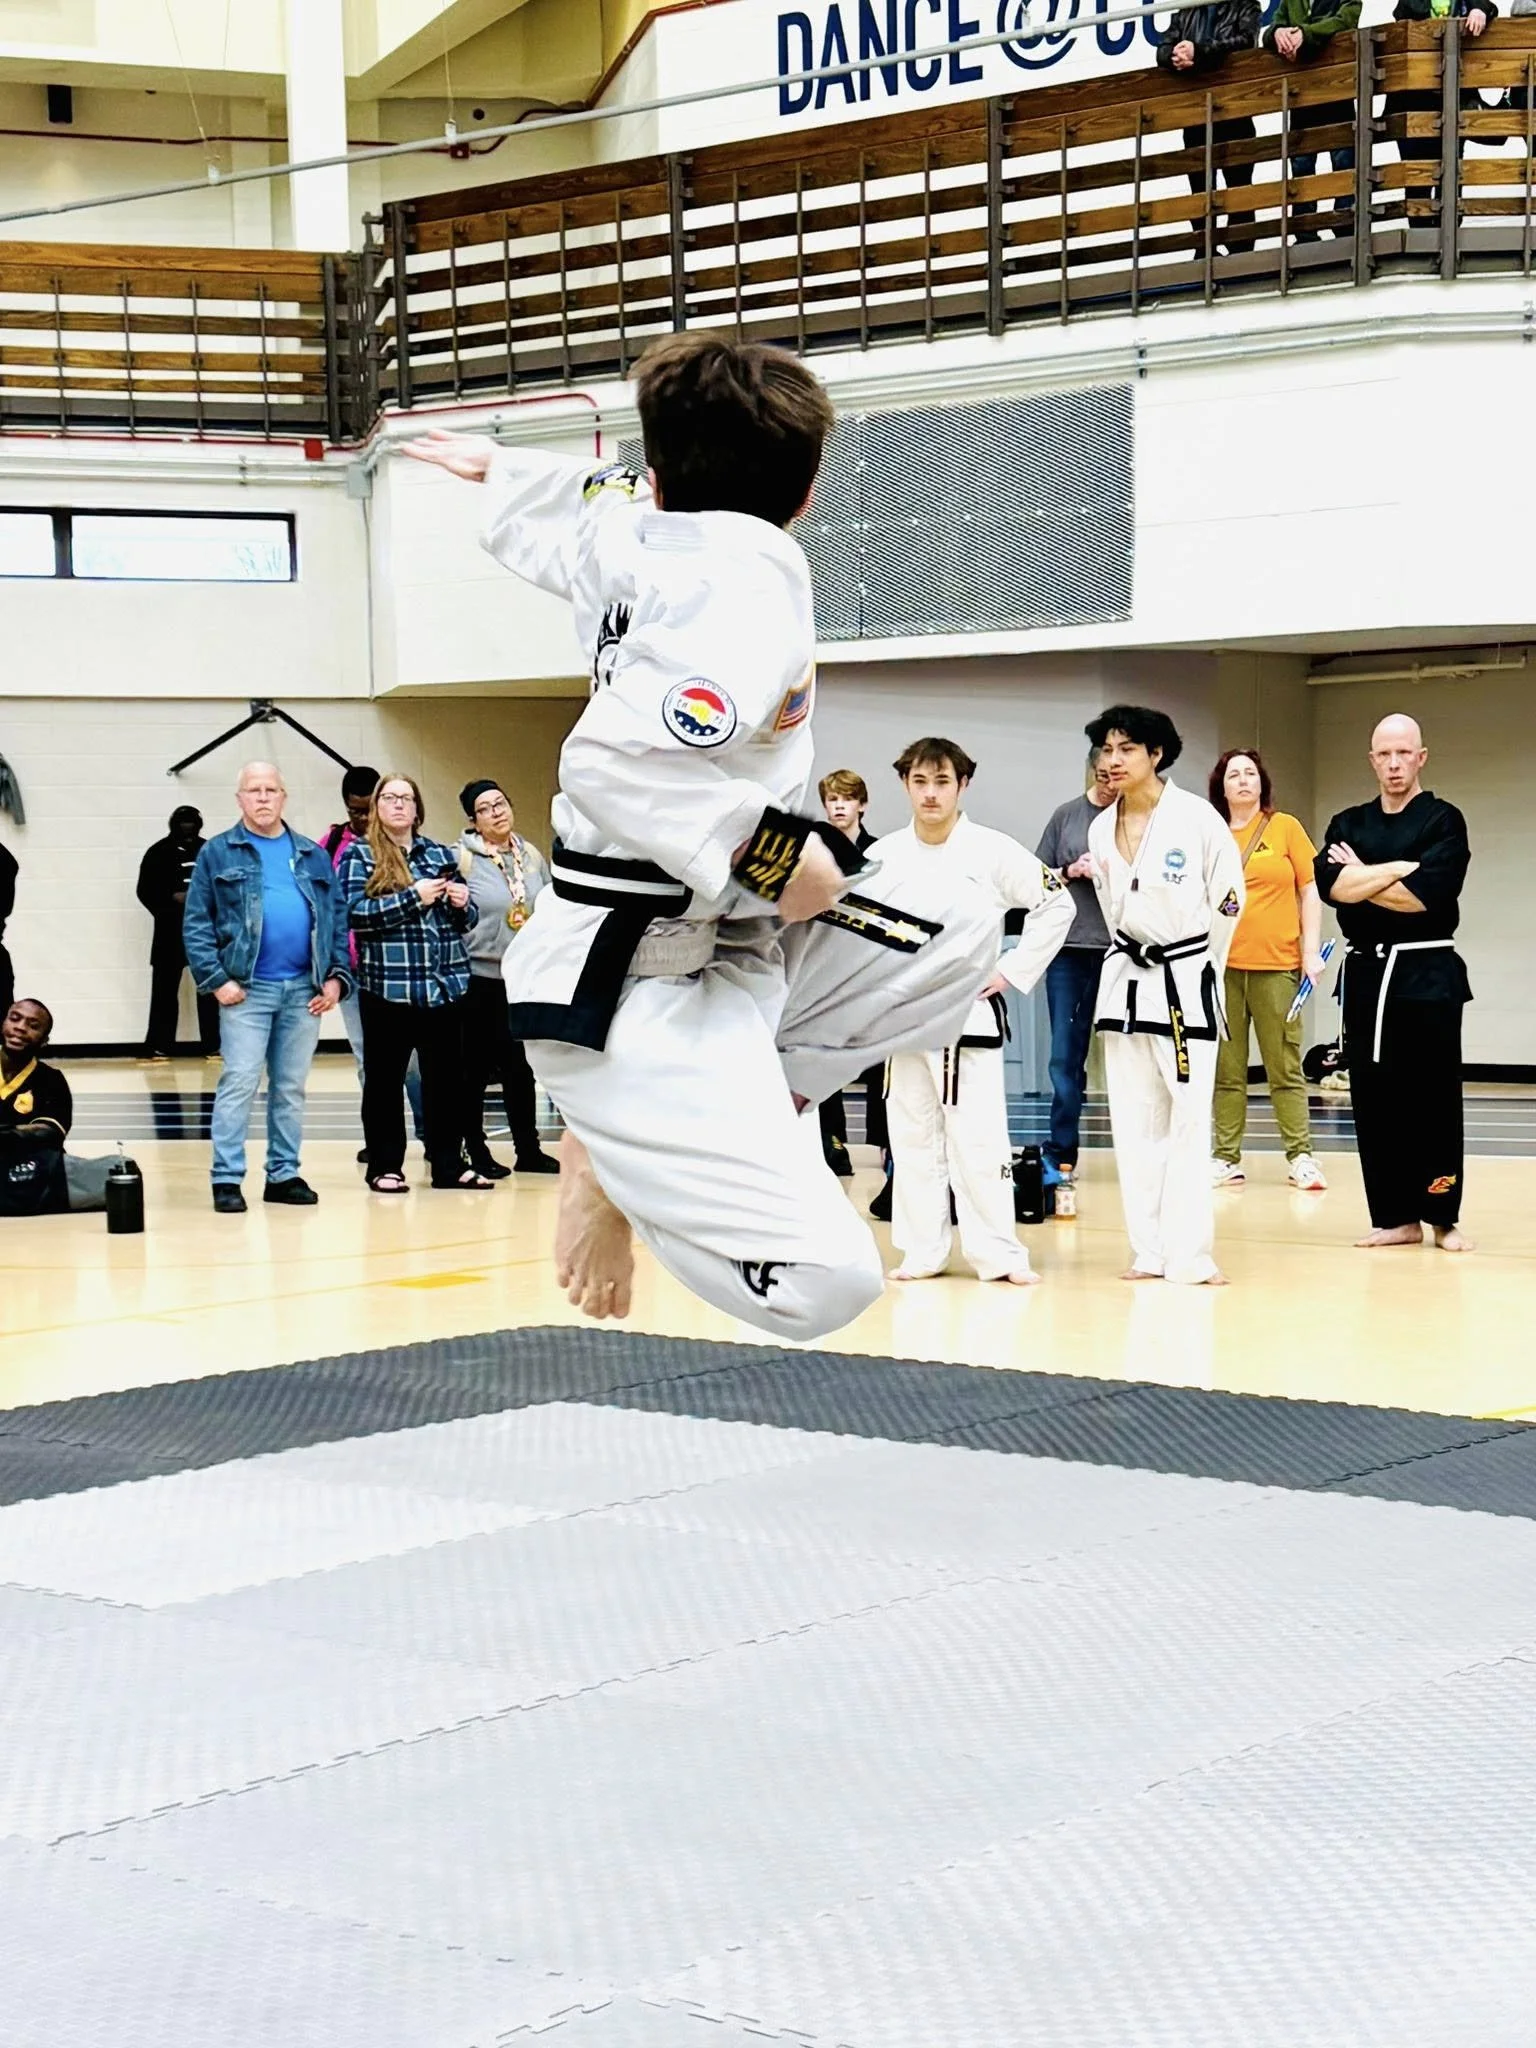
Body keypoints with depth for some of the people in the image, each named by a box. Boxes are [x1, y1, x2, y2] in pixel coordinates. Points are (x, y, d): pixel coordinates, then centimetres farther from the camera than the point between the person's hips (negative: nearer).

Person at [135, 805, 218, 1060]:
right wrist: (172, 899, -15)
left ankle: (213, 1045, 6)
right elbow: (145, 891, -1)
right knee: (165, 989, -2)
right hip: (171, 932, -2)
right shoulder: (159, 853, 0)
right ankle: (159, 1047, 0)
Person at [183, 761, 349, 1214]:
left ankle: (284, 1174, 17)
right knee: (239, 1083, -8)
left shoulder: (313, 855, 14)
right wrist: (216, 980, -10)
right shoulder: (218, 853, 3)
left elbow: (337, 920, 13)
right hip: (247, 989, -4)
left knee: (291, 1087, 9)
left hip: (304, 989, 4)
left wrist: (337, 976, 3)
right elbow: (196, 924, -1)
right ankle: (227, 1179, -5)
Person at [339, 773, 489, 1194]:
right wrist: (413, 897, -16)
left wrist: (462, 904, -3)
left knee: (447, 1077, 6)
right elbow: (354, 913, -13)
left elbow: (465, 920, 20)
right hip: (388, 986, -4)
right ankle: (384, 1166, 11)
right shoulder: (359, 855, 1)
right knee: (385, 1078, 4)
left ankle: (449, 1163, 14)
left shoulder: (440, 854, 14)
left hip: (445, 985, 4)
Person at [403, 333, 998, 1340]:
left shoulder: (631, 533, 4)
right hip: (632, 993, -10)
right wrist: (771, 850, -24)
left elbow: (582, 501, 28)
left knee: (953, 950, 17)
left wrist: (498, 465, 49)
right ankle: (614, 1165, 5)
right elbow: (617, 761, -33)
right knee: (822, 1280, -21)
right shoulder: (749, 575, -21)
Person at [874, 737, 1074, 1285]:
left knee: (979, 1137, -6)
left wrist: (1011, 972, -5)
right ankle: (922, 1253, 16)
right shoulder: (884, 856, 2)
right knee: (912, 1136, 7)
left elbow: (1055, 905, -1)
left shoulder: (993, 851, -6)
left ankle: (998, 1255, 0)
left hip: (971, 1011, -3)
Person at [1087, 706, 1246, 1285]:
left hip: (1185, 981, -5)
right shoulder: (1101, 830, 5)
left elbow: (1228, 900, -2)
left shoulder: (1197, 819, -10)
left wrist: (1195, 968, 5)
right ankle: (1150, 1251, 14)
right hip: (1125, 981, 5)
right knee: (1134, 1120, 7)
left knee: (1189, 1118, -6)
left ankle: (1189, 1254, -2)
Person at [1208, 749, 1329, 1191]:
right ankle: (1227, 1158, 10)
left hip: (1276, 965, -1)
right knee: (1225, 1068, 4)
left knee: (1284, 1067, 1)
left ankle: (1300, 1157, 5)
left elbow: (1310, 889, 6)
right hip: (1222, 966, 1)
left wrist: (1311, 950, -1)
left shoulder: (1285, 827, 5)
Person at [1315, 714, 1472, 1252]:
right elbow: (1331, 884, -7)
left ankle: (1442, 1218, 4)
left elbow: (1426, 895, -16)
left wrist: (1361, 878, -6)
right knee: (1374, 1101, 4)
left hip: (1428, 971, -4)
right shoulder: (1349, 824, 12)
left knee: (1433, 1099, -4)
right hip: (1367, 972, 4)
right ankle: (1396, 1217, 11)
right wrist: (1399, 868, -12)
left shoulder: (1443, 821, -1)